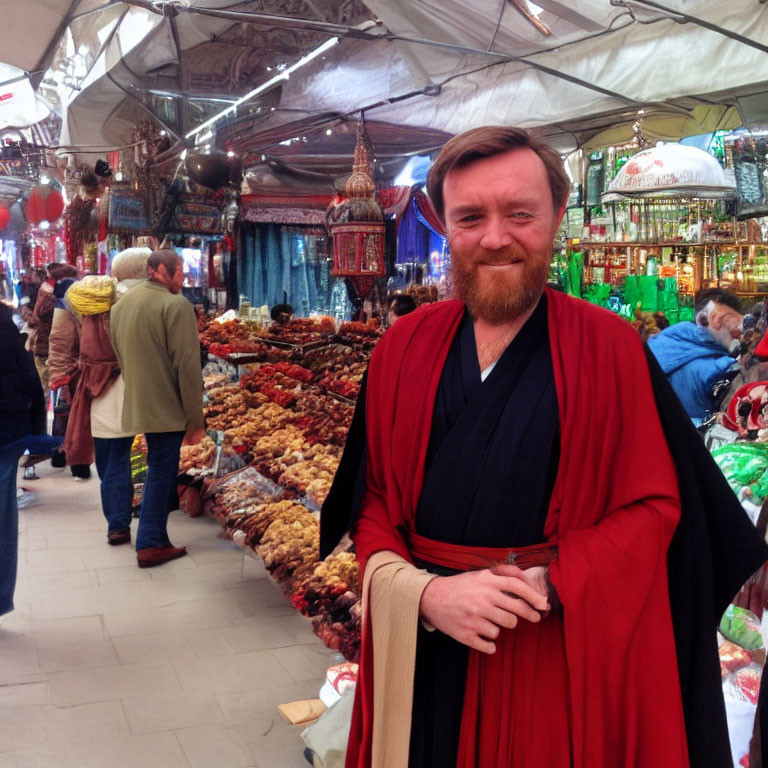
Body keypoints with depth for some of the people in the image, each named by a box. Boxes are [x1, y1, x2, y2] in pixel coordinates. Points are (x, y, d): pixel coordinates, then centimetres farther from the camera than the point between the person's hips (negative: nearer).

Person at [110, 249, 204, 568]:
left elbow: (119, 358, 15)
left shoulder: (120, 304, 11)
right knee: (161, 473, 1)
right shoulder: (176, 306, -14)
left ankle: (156, 538, 27)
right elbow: (187, 365, -17)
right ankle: (150, 544, 6)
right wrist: (195, 418, -12)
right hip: (166, 409, -8)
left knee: (158, 470, 19)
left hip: (136, 406, 8)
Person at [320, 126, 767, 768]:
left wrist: (548, 587, -20)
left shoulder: (611, 349, -7)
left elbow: (653, 505, -7)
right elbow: (372, 497, 1)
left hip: (564, 658, -2)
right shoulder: (404, 347, 0)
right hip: (423, 651, 3)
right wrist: (423, 594, -16)